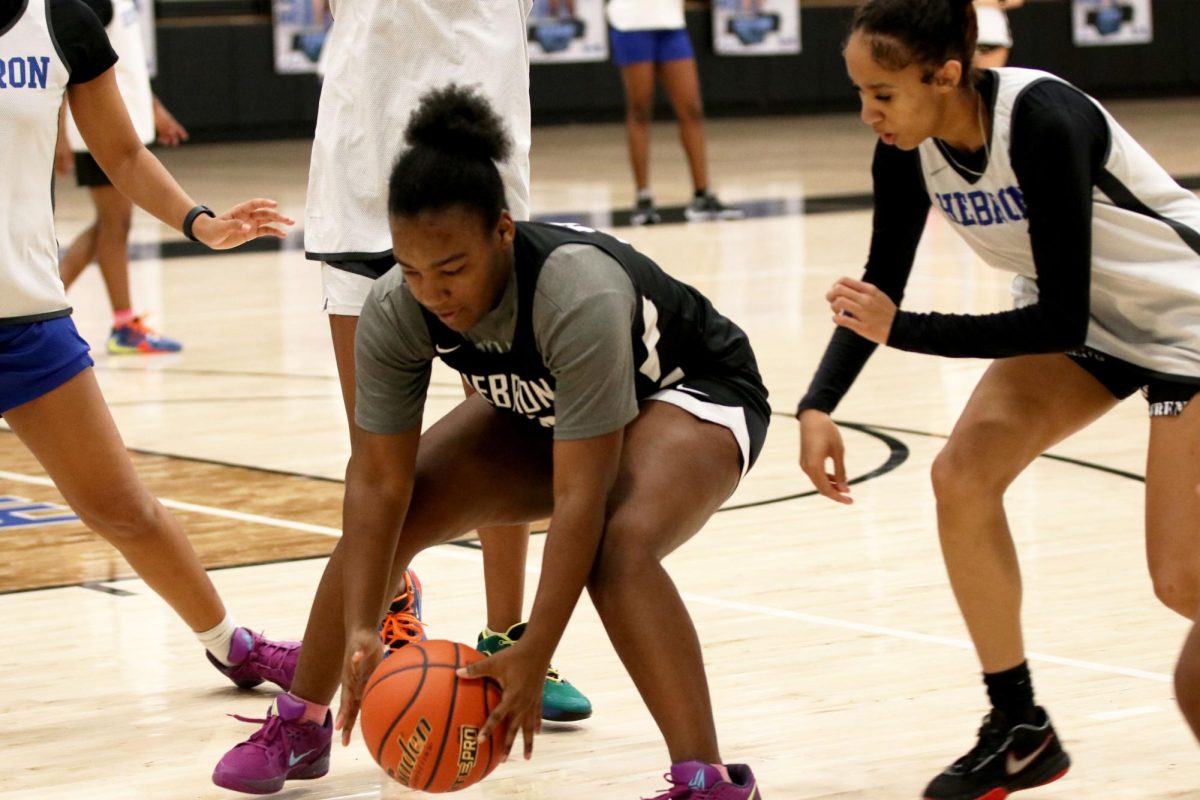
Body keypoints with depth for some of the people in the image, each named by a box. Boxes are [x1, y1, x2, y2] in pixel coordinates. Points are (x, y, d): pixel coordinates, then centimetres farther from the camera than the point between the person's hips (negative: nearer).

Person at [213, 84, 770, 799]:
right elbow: (380, 479, -18)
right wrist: (359, 630, -27)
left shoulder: (579, 298, -41)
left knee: (618, 546, -35)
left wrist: (533, 658, -40)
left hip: (695, 391, -6)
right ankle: (301, 725, 20)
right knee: (379, 523, -2)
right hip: (543, 409, 6)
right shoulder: (395, 311, -25)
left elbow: (580, 498, -39)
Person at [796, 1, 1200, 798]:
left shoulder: (1042, 123, -33)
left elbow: (1059, 322, -31)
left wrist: (901, 330, -30)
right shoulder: (909, 149, -13)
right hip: (1087, 319, 7)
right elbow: (880, 288, -2)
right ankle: (1019, 731, 3)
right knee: (963, 477, -11)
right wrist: (820, 406, -17)